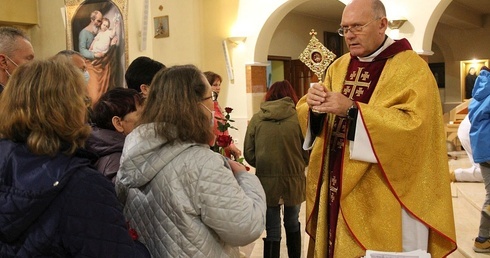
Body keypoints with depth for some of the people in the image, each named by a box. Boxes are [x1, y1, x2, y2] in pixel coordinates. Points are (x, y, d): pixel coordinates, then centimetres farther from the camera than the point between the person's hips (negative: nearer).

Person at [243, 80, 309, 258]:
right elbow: (308, 153, -1)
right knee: (292, 224, 23)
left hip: (266, 182, 0)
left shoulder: (257, 119, -2)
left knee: (272, 230, 9)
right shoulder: (299, 117, -6)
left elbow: (248, 154, 1)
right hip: (294, 180, 1)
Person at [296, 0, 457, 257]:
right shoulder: (338, 67, 10)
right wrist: (313, 105, -16)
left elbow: (413, 125, -21)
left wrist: (352, 110, -27)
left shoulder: (412, 68, -8)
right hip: (336, 188, 6)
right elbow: (310, 118, 7)